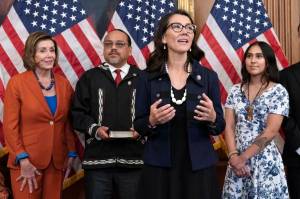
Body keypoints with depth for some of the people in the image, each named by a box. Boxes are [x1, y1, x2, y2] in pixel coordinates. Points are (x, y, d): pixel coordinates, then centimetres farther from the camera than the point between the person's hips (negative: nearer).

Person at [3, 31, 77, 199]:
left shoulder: (64, 84, 6)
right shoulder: (17, 82, -6)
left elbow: (68, 123, 11)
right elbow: (10, 126, -8)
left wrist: (71, 154, 6)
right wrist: (23, 160, -13)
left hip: (58, 161, 4)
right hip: (28, 161, -4)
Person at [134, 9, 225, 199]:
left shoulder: (209, 76, 1)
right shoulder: (148, 77, -1)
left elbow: (220, 127, 4)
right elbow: (138, 125, 2)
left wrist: (212, 118, -17)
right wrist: (152, 121, -18)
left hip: (199, 167, 1)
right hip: (158, 167, -1)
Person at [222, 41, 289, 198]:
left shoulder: (279, 91, -6)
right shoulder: (235, 91, 6)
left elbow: (270, 131, -12)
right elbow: (229, 127, 3)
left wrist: (244, 157, -13)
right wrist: (233, 155, -11)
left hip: (265, 161, -3)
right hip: (237, 160, 3)